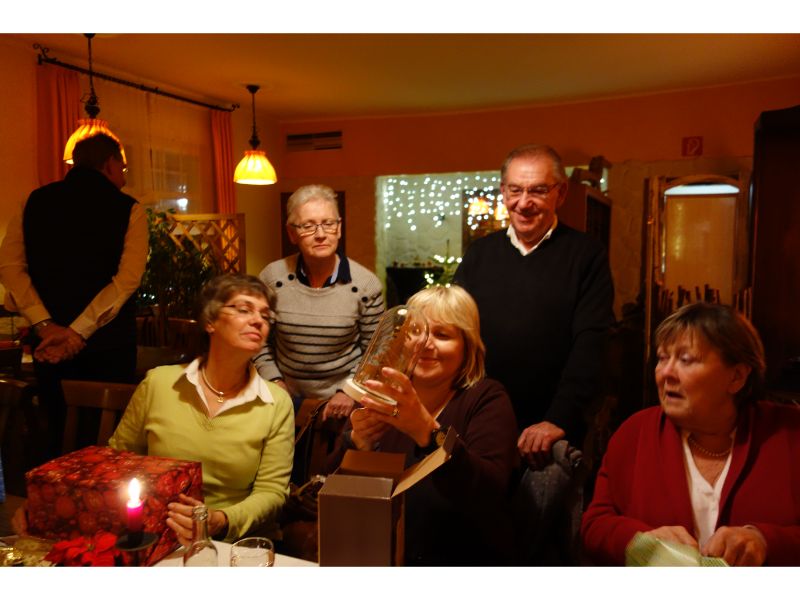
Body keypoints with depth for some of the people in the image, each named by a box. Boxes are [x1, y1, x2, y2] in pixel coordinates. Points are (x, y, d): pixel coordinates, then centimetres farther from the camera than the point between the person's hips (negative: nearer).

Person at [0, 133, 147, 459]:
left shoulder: (36, 201, 7)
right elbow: (128, 277, -15)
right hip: (109, 344, -3)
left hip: (49, 344, 3)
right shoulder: (128, 209, -2)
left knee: (58, 435, 15)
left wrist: (45, 325, -10)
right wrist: (79, 332, -17)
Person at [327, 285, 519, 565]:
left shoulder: (487, 399, -6)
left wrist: (427, 431, -35)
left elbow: (489, 497, -21)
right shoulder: (385, 395, 1)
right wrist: (358, 442, -24)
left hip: (468, 558, -2)